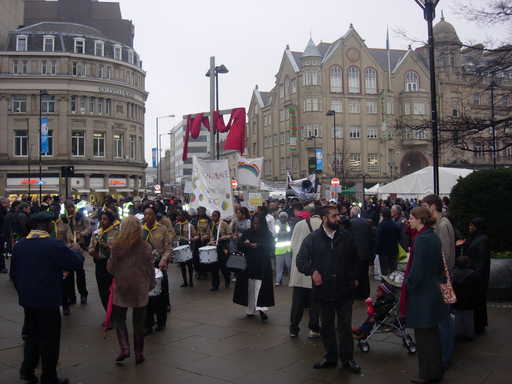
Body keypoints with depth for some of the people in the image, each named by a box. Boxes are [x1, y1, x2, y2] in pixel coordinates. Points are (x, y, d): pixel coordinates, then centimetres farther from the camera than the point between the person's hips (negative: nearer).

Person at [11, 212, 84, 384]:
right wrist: (76, 250, 7)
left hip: (27, 299, 6)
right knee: (49, 338, 7)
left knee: (32, 334, 23)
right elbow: (77, 263, -14)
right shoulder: (54, 245, -18)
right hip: (48, 299, -6)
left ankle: (27, 370, 25)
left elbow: (14, 273, 8)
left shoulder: (19, 245, 1)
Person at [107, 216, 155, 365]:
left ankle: (124, 348, 1)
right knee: (139, 322, 11)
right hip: (141, 287, 1)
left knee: (119, 319, 15)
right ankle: (139, 354, 17)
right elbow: (150, 268, -3)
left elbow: (110, 267, -4)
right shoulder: (145, 246, -8)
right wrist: (151, 284, 11)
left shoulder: (117, 245, -10)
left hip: (121, 287, -1)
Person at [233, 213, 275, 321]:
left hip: (262, 265, -3)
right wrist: (244, 243, -14)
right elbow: (239, 246, 7)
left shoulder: (267, 234, -1)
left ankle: (261, 308, -13)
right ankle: (251, 310, 18)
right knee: (249, 287, 7)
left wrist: (259, 246, -19)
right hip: (248, 264, 3)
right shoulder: (247, 233, 7)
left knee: (260, 286, -13)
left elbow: (271, 248, -7)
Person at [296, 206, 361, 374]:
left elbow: (355, 259, 13)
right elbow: (300, 260, -4)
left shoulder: (346, 237, 2)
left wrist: (354, 277, 9)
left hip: (344, 290, 0)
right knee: (326, 326, 14)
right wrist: (312, 271, -20)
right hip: (324, 289, 0)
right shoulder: (312, 239, -3)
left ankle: (347, 359, 22)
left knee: (345, 326, 7)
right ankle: (330, 357, 30)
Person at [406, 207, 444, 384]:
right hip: (434, 289, 9)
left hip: (422, 293, -9)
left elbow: (417, 269, -22)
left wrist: (408, 285, -8)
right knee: (433, 333, 18)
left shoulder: (422, 239, -20)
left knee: (423, 335, 2)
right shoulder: (434, 237, 8)